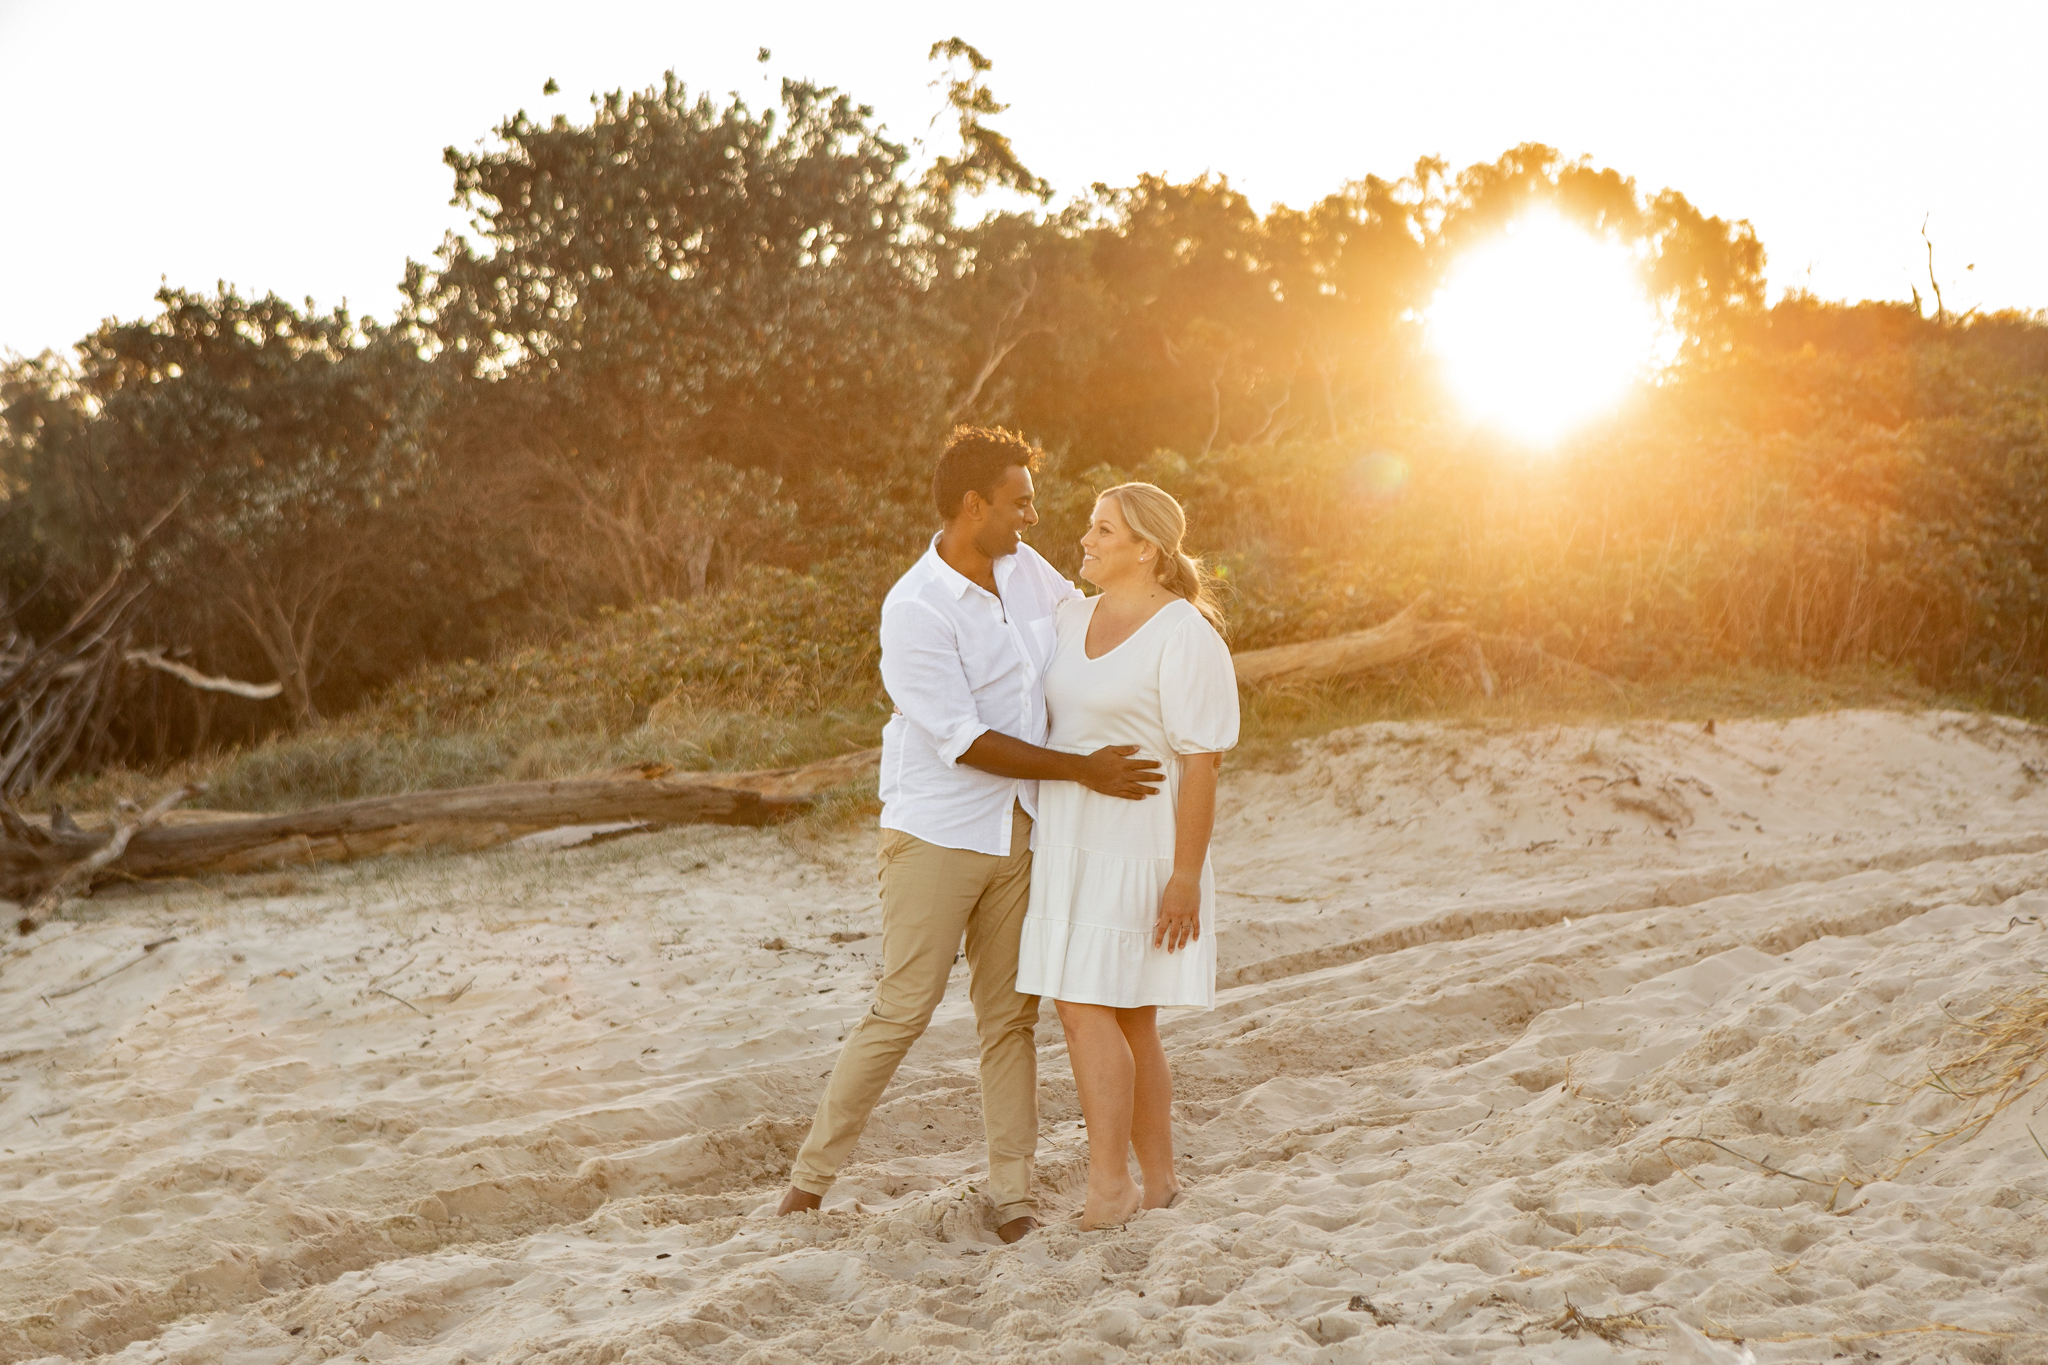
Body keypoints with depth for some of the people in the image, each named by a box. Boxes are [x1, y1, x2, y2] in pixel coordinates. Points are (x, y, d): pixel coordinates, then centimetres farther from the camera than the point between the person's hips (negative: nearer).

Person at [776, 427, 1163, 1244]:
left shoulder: (1027, 572, 5)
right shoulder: (913, 611, -17)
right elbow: (966, 742, -19)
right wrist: (1083, 770, -18)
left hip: (1018, 835, 6)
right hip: (936, 833, -6)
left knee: (1011, 1015, 7)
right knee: (902, 1010, -5)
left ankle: (1012, 1191, 14)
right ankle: (812, 1174, 8)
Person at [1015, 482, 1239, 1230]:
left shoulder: (1183, 635, -13)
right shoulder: (1072, 618, 10)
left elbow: (1202, 761, -15)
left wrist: (1187, 873, -18)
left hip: (1133, 851, -8)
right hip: (1070, 843, 8)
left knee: (1087, 1009, -11)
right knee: (1127, 1020, 11)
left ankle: (1109, 1185, -4)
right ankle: (1158, 1180, 20)